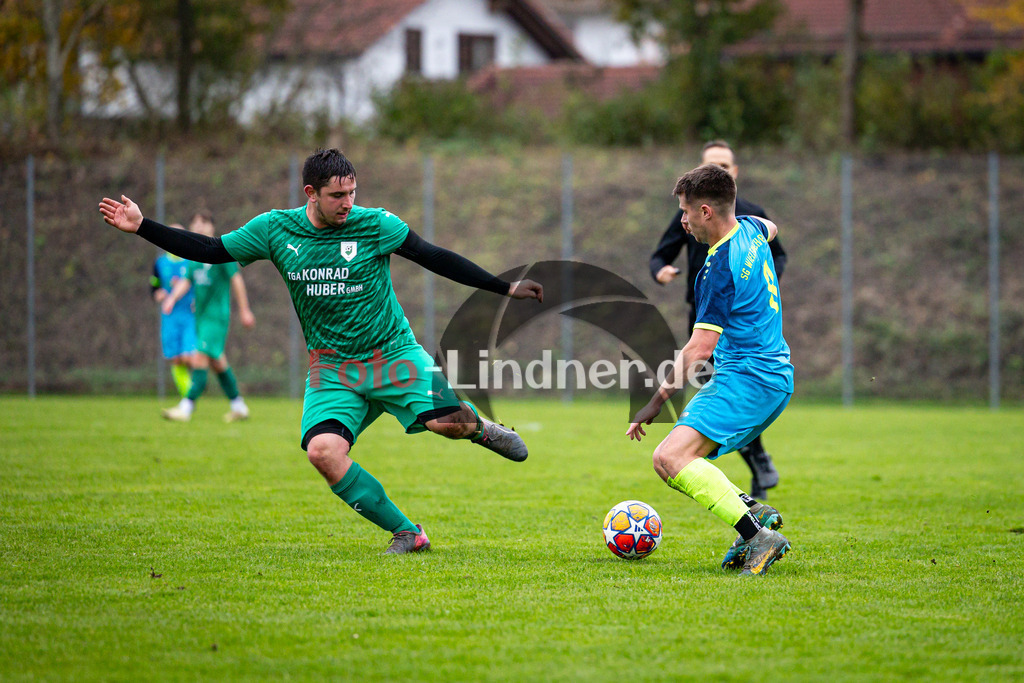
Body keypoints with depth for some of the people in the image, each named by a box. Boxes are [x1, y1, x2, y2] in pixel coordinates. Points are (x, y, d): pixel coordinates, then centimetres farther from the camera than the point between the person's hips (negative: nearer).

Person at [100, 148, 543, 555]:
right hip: (331, 367, 2)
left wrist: (505, 288, -3)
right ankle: (406, 533, -9)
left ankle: (476, 426, 17)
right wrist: (140, 227, -2)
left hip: (394, 354, -2)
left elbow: (436, 258, -2)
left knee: (448, 423, -24)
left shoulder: (376, 225, -7)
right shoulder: (275, 229, -1)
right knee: (323, 450, -23)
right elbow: (210, 251, 4)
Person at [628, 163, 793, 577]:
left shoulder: (719, 269, -17)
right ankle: (753, 510, 0)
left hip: (746, 379, -10)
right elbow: (770, 229, 37)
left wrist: (657, 402, -15)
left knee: (671, 457, -24)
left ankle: (758, 535, -29)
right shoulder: (750, 230, 9)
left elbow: (699, 350, -19)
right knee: (671, 460, 13)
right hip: (774, 377, 10)